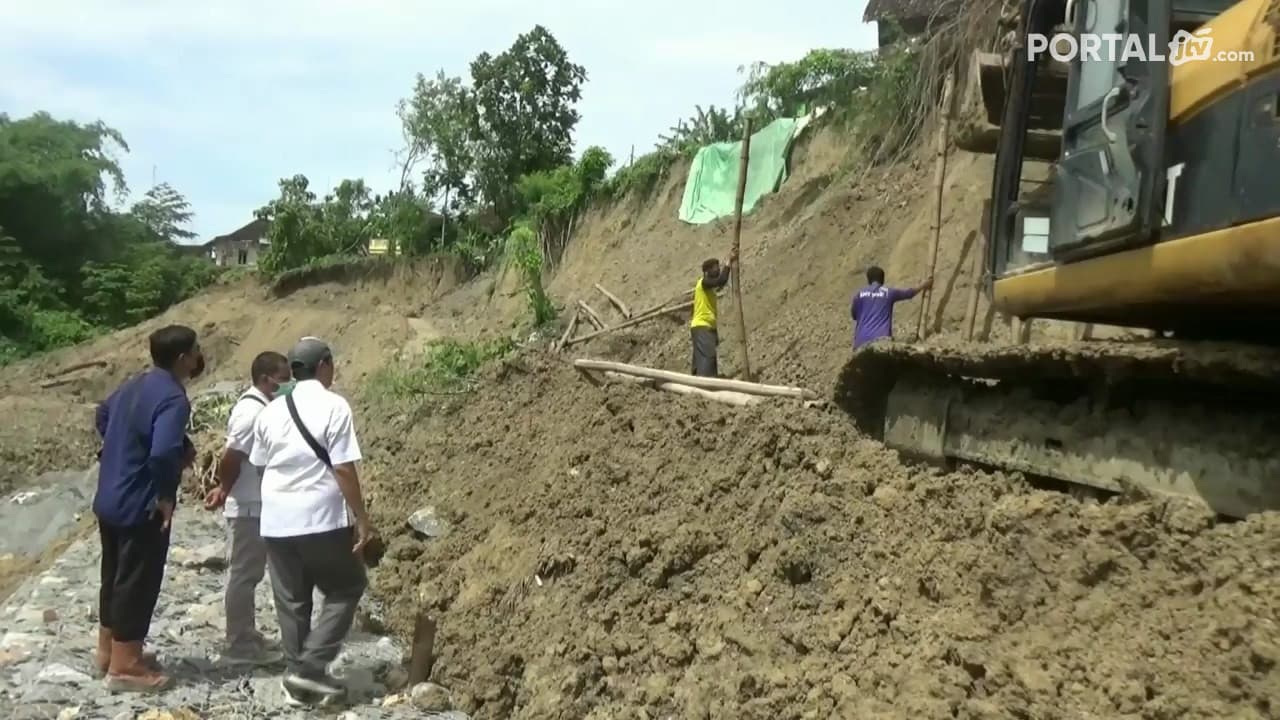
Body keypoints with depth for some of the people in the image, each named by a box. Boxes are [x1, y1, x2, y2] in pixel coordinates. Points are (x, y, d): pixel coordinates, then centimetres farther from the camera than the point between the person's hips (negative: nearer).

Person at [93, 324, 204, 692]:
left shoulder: (134, 384, 7)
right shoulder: (173, 399, -23)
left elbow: (103, 416, 25)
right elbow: (164, 452, -37)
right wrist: (165, 496, -21)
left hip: (109, 499, 9)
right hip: (140, 507, -9)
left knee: (115, 577, 21)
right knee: (138, 583, 3)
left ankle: (108, 650, 35)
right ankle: (124, 666, 14)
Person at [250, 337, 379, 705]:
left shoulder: (271, 411, 7)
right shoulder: (334, 406, -11)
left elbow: (260, 464, 14)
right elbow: (343, 469, -14)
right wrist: (362, 519, -8)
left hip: (276, 520, 6)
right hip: (322, 519, -6)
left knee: (291, 601, 14)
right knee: (346, 589, 11)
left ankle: (297, 679, 21)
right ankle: (311, 666, 4)